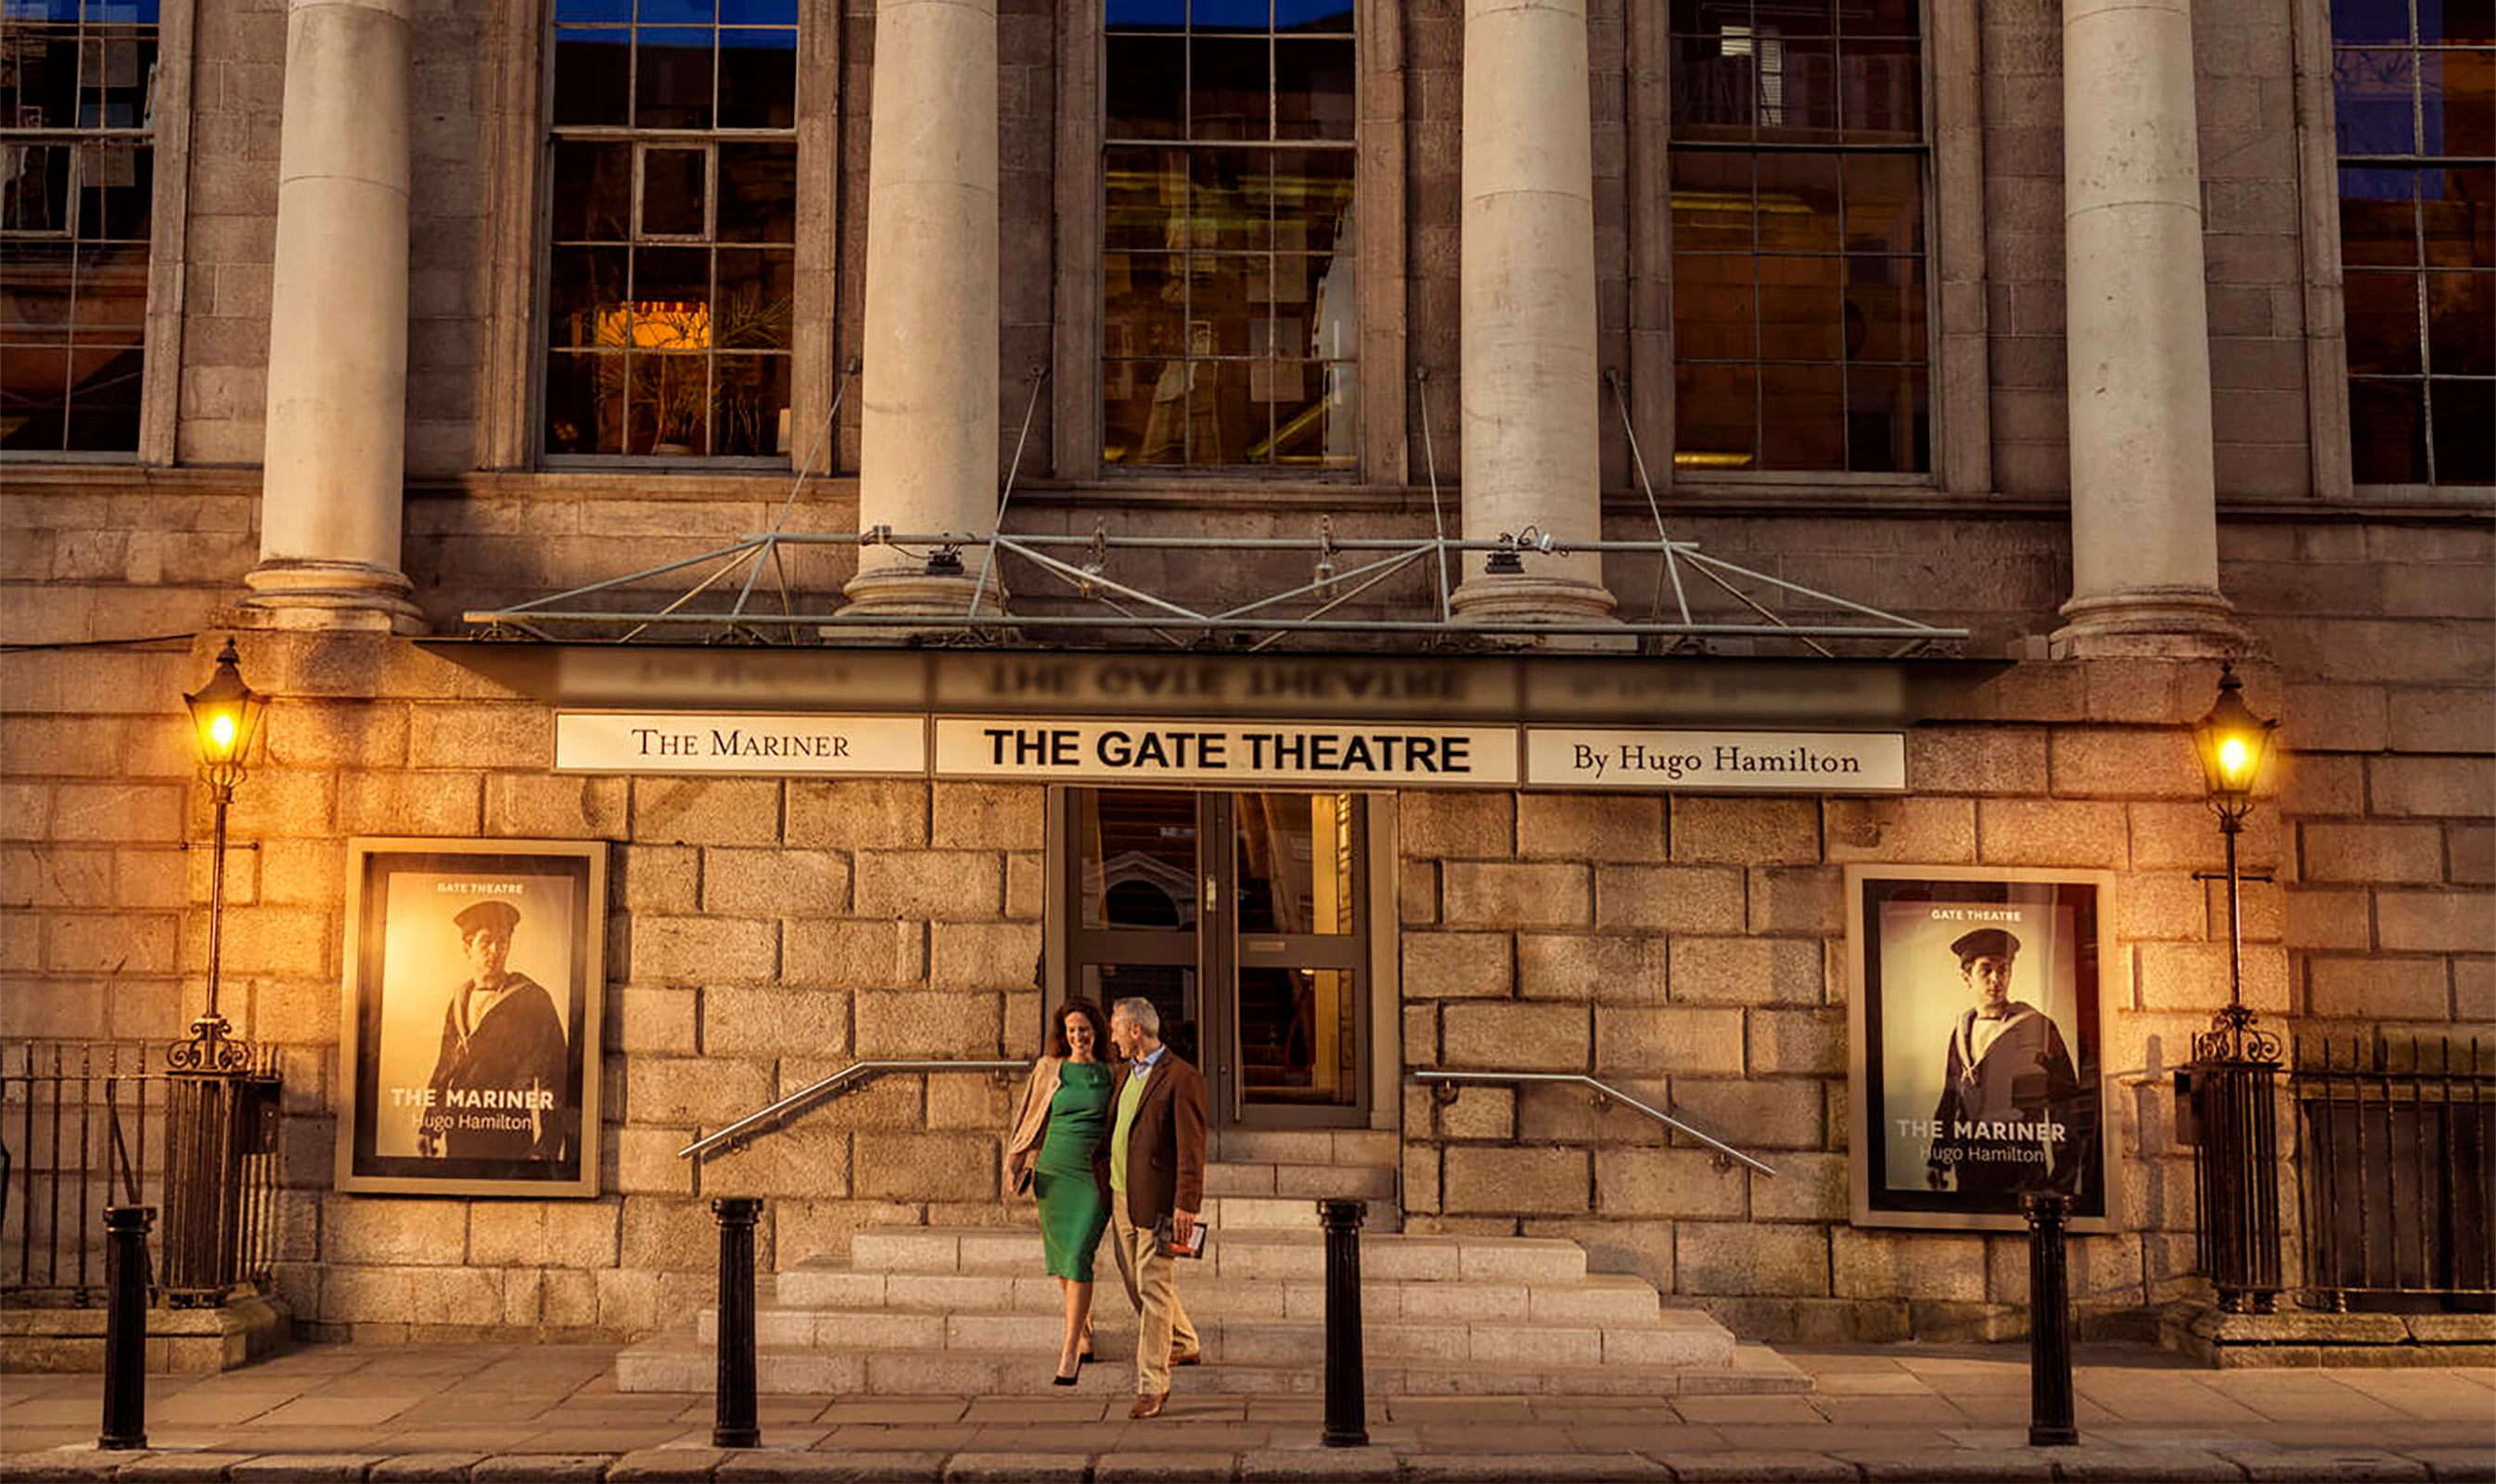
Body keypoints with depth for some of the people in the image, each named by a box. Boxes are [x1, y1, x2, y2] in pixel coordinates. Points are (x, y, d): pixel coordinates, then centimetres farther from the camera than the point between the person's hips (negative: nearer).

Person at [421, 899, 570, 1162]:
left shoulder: (531, 998, -3)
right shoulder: (458, 1000, 15)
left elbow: (553, 1076, -6)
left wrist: (547, 1148, -12)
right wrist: (429, 1126, 13)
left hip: (508, 1135, -5)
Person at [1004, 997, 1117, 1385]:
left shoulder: (1109, 1074, 4)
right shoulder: (1048, 1069, 6)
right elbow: (1029, 1118, 10)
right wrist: (1014, 1163, 3)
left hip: (1094, 1177, -2)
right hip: (1054, 1173, 2)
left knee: (1078, 1255, -14)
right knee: (1060, 1259, 8)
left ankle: (1070, 1351, -12)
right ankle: (1085, 1337, 27)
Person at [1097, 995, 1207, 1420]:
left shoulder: (1182, 1078, -12)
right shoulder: (1126, 1073, 14)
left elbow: (1191, 1148, -16)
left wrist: (1186, 1205, -20)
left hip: (1157, 1201, -9)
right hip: (1121, 1195, 9)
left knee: (1154, 1289, -6)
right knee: (1139, 1283, 19)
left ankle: (1152, 1385, 0)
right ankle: (1183, 1344, 41)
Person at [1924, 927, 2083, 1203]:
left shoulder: (2039, 1027, -2)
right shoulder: (1962, 1030, 11)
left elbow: (2067, 1101, -2)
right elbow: (1950, 1099, 17)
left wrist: (2065, 1169, -8)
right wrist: (1938, 1159, 12)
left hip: (2023, 1159, -4)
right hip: (1972, 1165, 4)